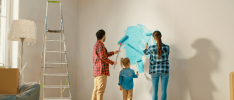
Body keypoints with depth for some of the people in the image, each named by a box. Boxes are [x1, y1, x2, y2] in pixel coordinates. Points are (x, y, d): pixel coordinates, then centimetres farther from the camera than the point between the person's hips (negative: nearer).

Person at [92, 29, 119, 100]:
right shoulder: (100, 45, -14)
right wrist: (112, 62, -8)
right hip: (101, 70, -10)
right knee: (100, 90, -7)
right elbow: (103, 57, -20)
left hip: (96, 70, 10)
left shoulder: (96, 44, 18)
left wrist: (113, 53, 33)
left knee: (96, 89, 11)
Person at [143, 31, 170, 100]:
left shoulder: (151, 48, -11)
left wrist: (146, 48, 33)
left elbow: (145, 53, 12)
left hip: (154, 71, 0)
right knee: (163, 91, 7)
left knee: (154, 91, 8)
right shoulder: (167, 47, -10)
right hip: (165, 71, 0)